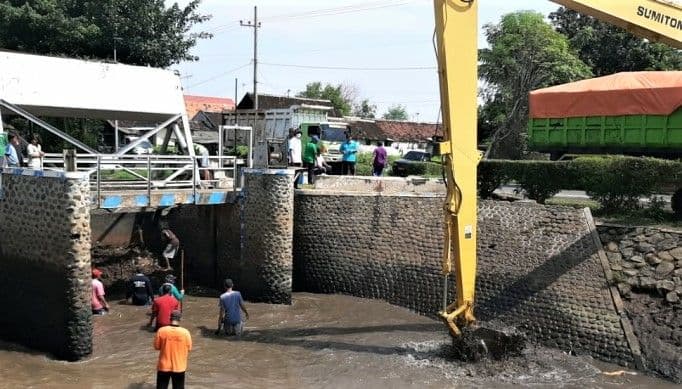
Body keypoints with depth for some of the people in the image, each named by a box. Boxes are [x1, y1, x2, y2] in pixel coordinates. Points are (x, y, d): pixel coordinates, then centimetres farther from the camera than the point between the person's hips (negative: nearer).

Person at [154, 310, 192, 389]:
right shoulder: (185, 332, -13)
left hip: (164, 366, 0)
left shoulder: (161, 331, -12)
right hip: (179, 367, 0)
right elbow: (188, 349, -2)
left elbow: (156, 347, -1)